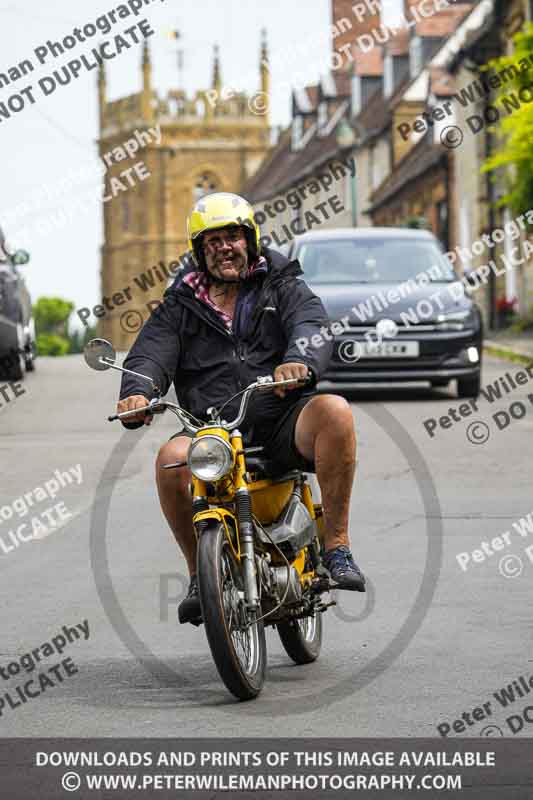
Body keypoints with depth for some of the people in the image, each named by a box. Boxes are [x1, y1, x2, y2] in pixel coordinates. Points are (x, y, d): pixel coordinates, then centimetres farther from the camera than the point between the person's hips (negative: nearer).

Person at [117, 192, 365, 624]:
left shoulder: (282, 286, 12)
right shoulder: (181, 305, 17)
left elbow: (312, 325, -8)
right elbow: (150, 354, 3)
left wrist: (300, 361, -33)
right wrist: (138, 392, -22)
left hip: (281, 422, -1)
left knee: (334, 410, -33)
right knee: (172, 459, -32)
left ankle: (336, 546, -23)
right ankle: (201, 573, -11)